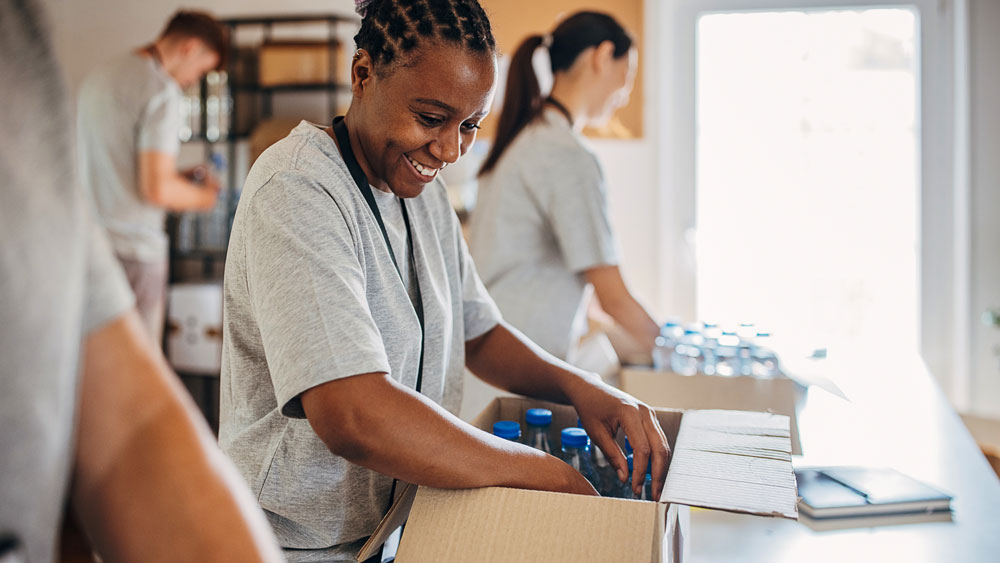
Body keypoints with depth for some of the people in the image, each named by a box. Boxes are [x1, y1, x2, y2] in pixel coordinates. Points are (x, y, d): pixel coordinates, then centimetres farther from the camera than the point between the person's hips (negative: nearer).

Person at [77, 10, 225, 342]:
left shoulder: (98, 77, 14)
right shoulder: (163, 91, -14)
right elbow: (157, 190, -20)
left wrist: (176, 177, 21)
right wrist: (202, 196, 0)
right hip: (134, 247, -8)